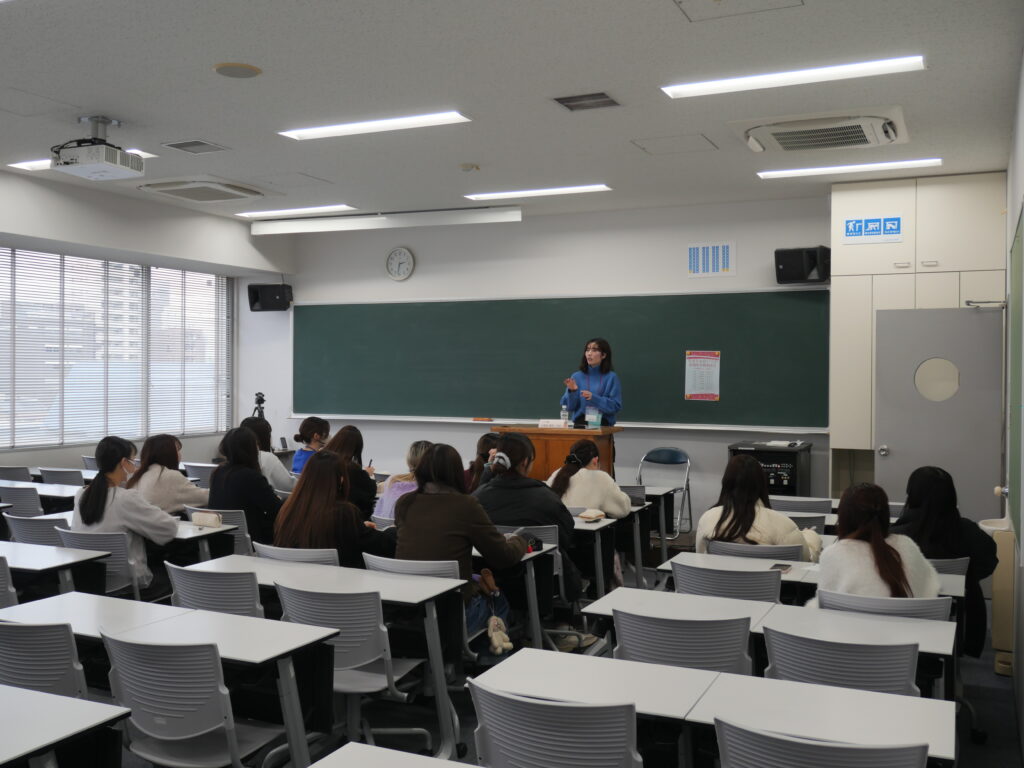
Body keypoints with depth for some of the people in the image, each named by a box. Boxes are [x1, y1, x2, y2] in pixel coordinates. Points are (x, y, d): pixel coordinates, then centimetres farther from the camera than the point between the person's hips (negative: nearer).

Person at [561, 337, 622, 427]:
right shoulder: (577, 376, 9)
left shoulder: (611, 377, 2)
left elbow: (616, 406, -4)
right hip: (580, 423, 2)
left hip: (602, 424, -2)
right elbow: (569, 406, 7)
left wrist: (593, 397, -15)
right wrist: (572, 391, -12)